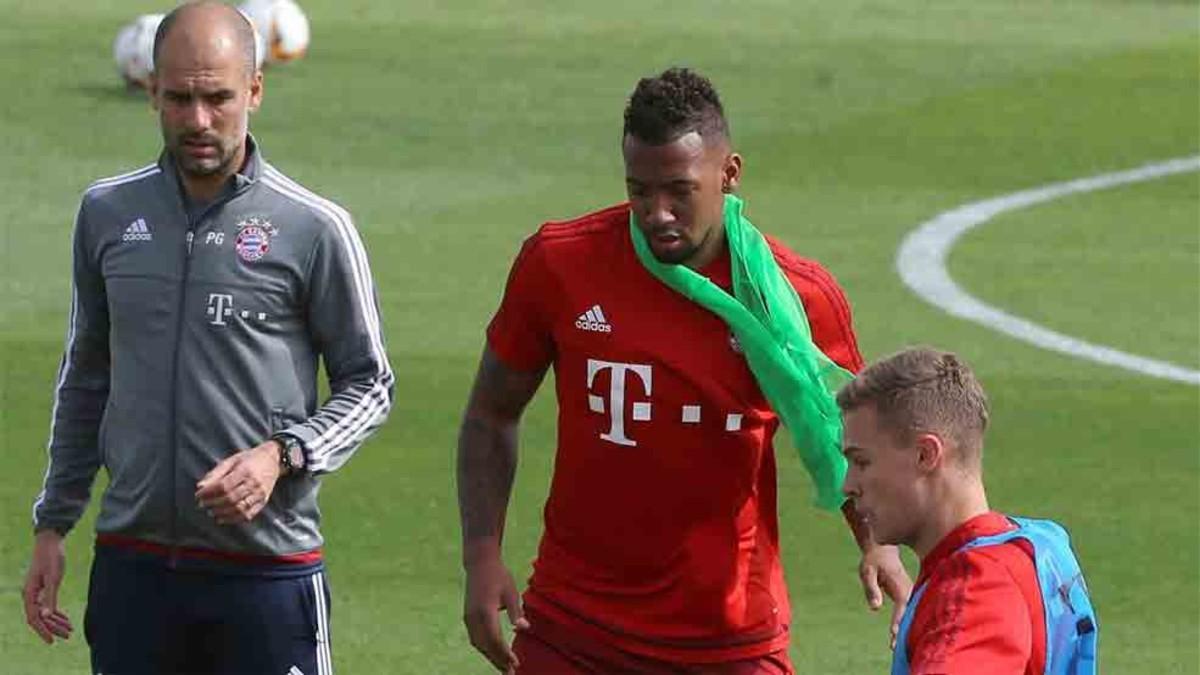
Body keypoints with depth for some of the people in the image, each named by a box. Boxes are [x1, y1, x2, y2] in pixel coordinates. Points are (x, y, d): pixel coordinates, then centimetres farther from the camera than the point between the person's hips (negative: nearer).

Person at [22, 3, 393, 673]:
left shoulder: (314, 228, -4)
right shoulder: (107, 213, 8)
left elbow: (369, 385, 3)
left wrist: (281, 455, -14)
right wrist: (53, 524, 16)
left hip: (268, 567, -3)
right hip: (133, 562, 3)